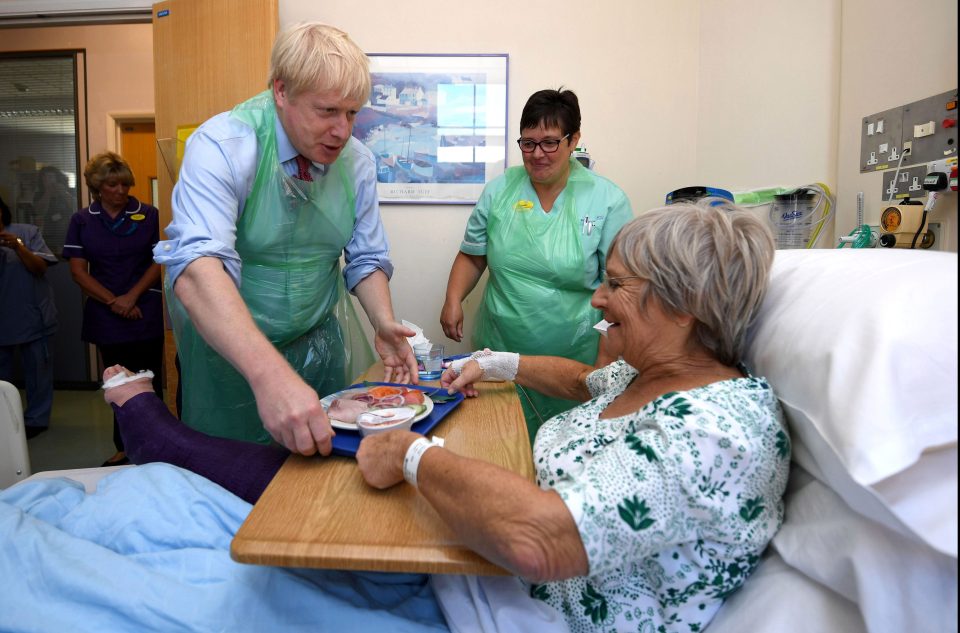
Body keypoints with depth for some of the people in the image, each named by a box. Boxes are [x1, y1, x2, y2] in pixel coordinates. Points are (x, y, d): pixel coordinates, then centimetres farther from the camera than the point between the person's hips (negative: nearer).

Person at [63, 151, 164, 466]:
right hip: (106, 317, 2)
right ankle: (124, 448, 23)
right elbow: (78, 270, 2)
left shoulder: (148, 215, 0)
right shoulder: (82, 220, 5)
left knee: (149, 383, 0)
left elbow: (159, 261, -2)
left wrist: (132, 296, -10)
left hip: (145, 313, -2)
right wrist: (113, 301, -8)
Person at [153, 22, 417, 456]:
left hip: (321, 345, 4)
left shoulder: (357, 161, -6)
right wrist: (269, 374, -50)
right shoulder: (222, 146, -22)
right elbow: (196, 267, -37)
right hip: (229, 347, -3)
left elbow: (366, 260, 2)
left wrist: (383, 324, -18)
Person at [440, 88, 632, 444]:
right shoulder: (499, 191, 5)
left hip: (574, 358, -2)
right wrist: (453, 300, -3)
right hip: (501, 348, 3)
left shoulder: (608, 200, -4)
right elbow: (472, 256, 13)